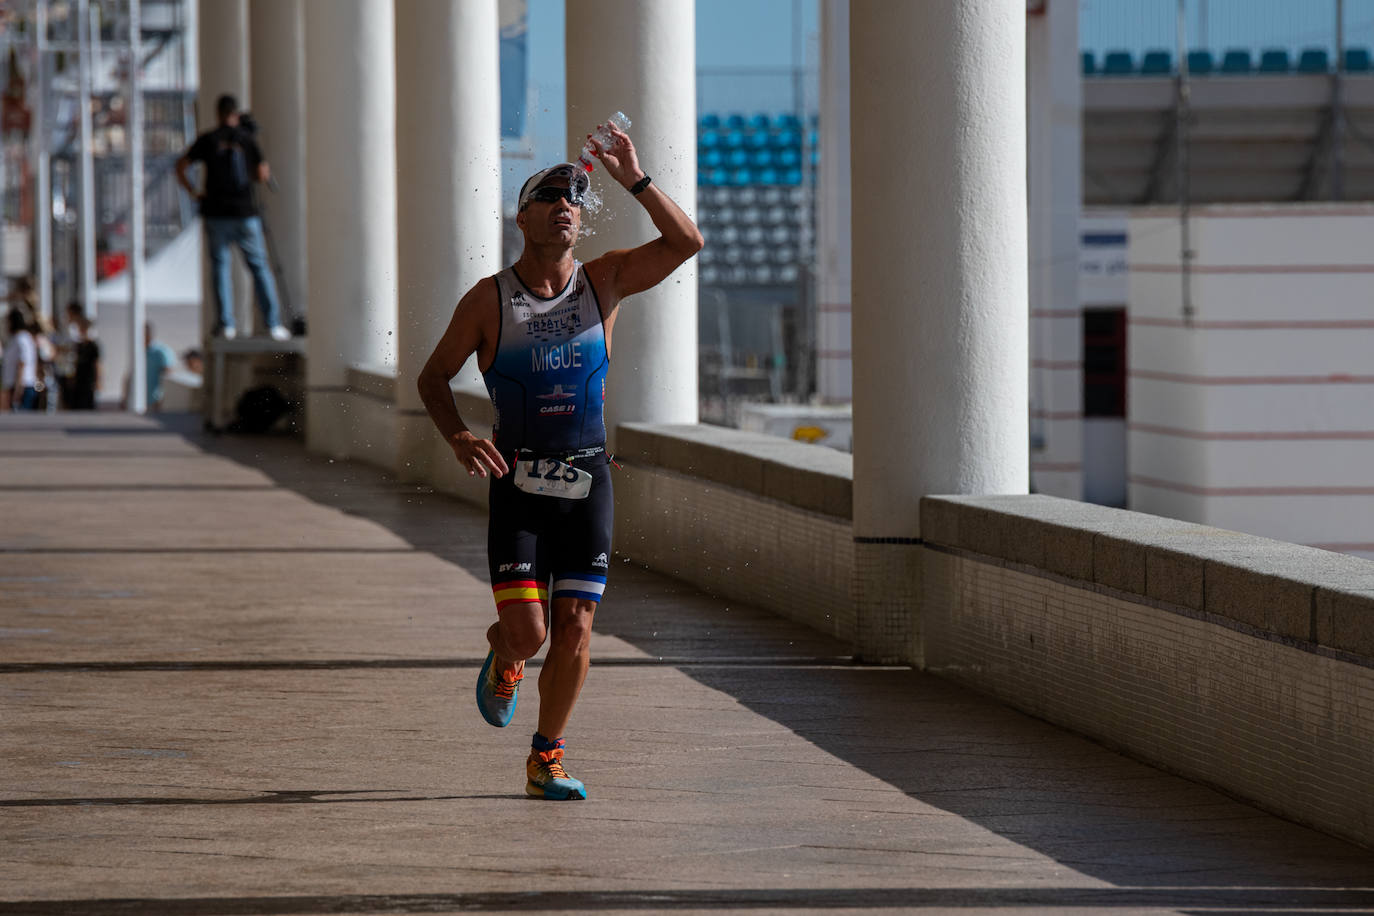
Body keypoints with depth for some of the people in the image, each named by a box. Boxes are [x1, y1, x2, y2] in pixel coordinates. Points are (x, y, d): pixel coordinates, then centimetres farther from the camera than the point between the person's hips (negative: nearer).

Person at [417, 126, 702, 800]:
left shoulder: (603, 282, 3)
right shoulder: (489, 300, -2)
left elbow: (686, 243, -7)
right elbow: (433, 377, 5)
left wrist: (636, 181, -16)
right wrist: (458, 437, -13)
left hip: (588, 483, 2)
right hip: (518, 486, -2)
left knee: (574, 630, -2)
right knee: (527, 631, -11)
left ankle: (546, 759, 14)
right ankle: (503, 656, 26)